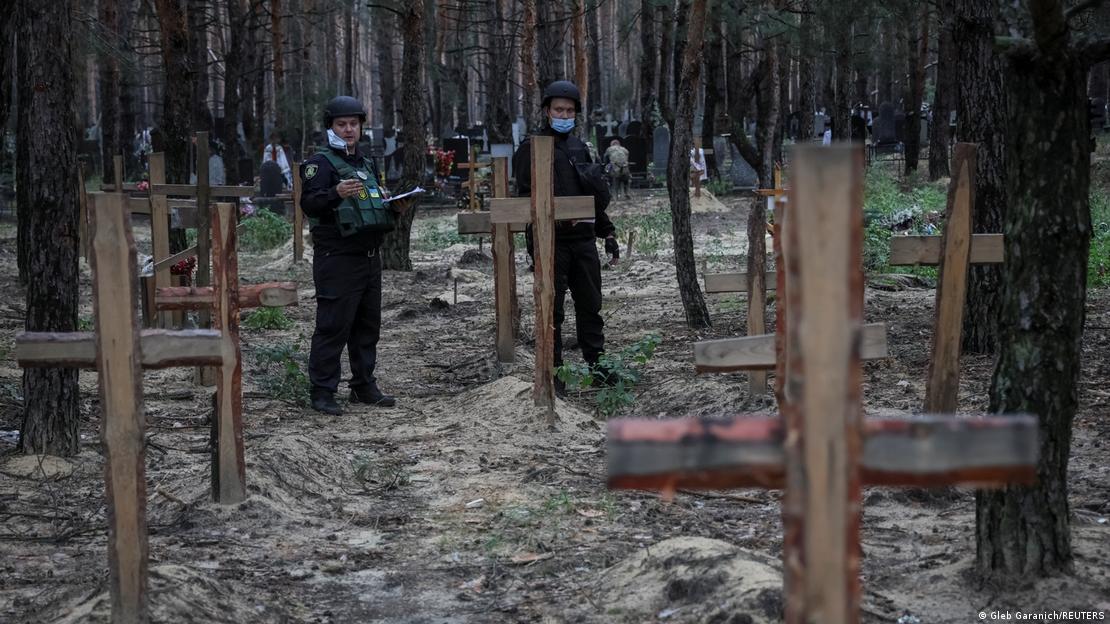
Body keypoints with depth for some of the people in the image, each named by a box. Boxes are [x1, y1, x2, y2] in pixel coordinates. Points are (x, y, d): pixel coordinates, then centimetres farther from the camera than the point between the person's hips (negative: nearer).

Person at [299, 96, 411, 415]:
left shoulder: (367, 164, 19)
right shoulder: (320, 163, -6)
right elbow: (309, 203, -20)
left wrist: (394, 207, 9)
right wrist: (336, 193, -38)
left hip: (369, 256, 8)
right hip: (337, 259, -8)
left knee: (368, 325, 12)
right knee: (333, 326, -8)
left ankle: (364, 386, 21)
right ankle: (322, 392, -4)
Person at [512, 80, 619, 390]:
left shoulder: (579, 147, 17)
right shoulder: (532, 148, -2)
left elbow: (596, 196, 24)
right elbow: (526, 198, -9)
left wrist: (608, 233, 21)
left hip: (583, 238, 6)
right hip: (552, 240, -6)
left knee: (590, 305, 9)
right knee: (553, 310, -1)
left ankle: (597, 365, 15)